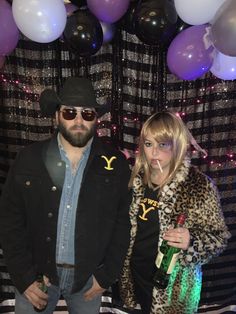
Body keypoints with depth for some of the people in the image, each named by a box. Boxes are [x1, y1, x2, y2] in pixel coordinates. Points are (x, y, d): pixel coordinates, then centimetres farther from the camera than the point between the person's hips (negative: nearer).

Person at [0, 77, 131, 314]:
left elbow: (123, 222, -4)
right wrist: (24, 277, -7)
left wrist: (107, 275, -5)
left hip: (89, 277, 0)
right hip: (36, 274, 0)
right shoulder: (29, 158, -8)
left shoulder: (116, 163, -9)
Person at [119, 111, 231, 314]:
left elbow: (220, 238, -11)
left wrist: (192, 242, -29)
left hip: (172, 285, -4)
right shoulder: (137, 178, -4)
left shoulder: (200, 186, -19)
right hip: (134, 276, 4)